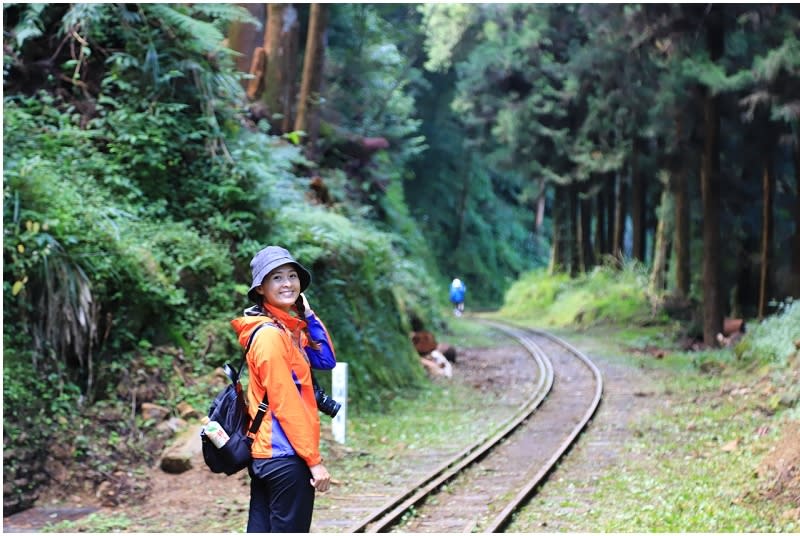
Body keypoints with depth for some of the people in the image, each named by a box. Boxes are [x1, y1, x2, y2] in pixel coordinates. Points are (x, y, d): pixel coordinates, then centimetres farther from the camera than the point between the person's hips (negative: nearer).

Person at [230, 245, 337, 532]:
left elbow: (326, 360, 15)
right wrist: (314, 460, -16)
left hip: (265, 454, 9)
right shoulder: (270, 334, -17)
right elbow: (285, 404, -18)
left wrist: (308, 315, 7)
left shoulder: (287, 329, 11)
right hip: (286, 456, -9)